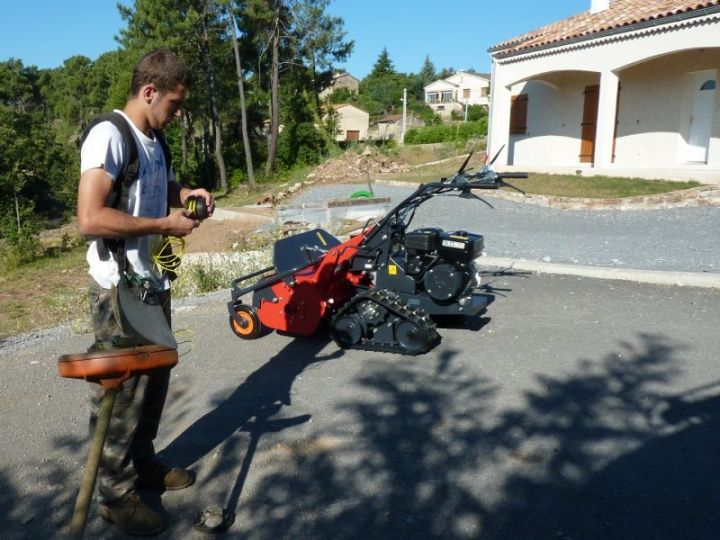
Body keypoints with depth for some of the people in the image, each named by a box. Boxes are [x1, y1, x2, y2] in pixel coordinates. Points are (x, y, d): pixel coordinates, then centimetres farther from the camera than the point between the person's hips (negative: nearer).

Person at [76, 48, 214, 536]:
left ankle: (143, 463, 37)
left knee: (154, 379, 19)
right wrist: (165, 225, -20)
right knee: (120, 390, 2)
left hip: (154, 282, 9)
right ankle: (116, 493, 19)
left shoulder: (155, 140, 11)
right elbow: (90, 218, -27)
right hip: (120, 289, -9)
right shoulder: (109, 136, -18)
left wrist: (186, 192, 8)